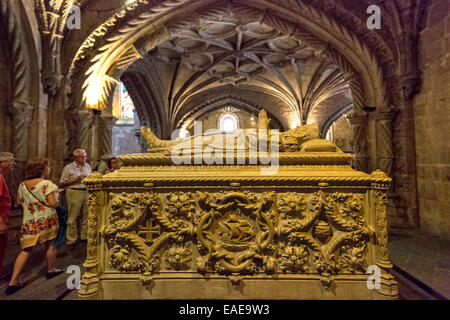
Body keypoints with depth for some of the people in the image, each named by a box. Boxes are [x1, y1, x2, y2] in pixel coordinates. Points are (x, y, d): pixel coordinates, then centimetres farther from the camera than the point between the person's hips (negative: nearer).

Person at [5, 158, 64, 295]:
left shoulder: (22, 185, 3)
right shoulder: (47, 184, -17)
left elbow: (19, 201, 12)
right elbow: (53, 203, -20)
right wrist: (56, 194, -2)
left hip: (29, 221, 5)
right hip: (46, 219, -5)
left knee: (26, 249, 10)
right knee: (50, 244, 14)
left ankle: (13, 281, 7)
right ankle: (51, 270, 30)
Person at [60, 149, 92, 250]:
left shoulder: (87, 166, 13)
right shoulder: (68, 168, 0)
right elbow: (61, 184, -2)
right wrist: (75, 180, -12)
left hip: (87, 192, 4)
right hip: (74, 192, -4)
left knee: (87, 216, 9)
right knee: (72, 218, -1)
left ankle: (85, 236, 23)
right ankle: (71, 240, 11)